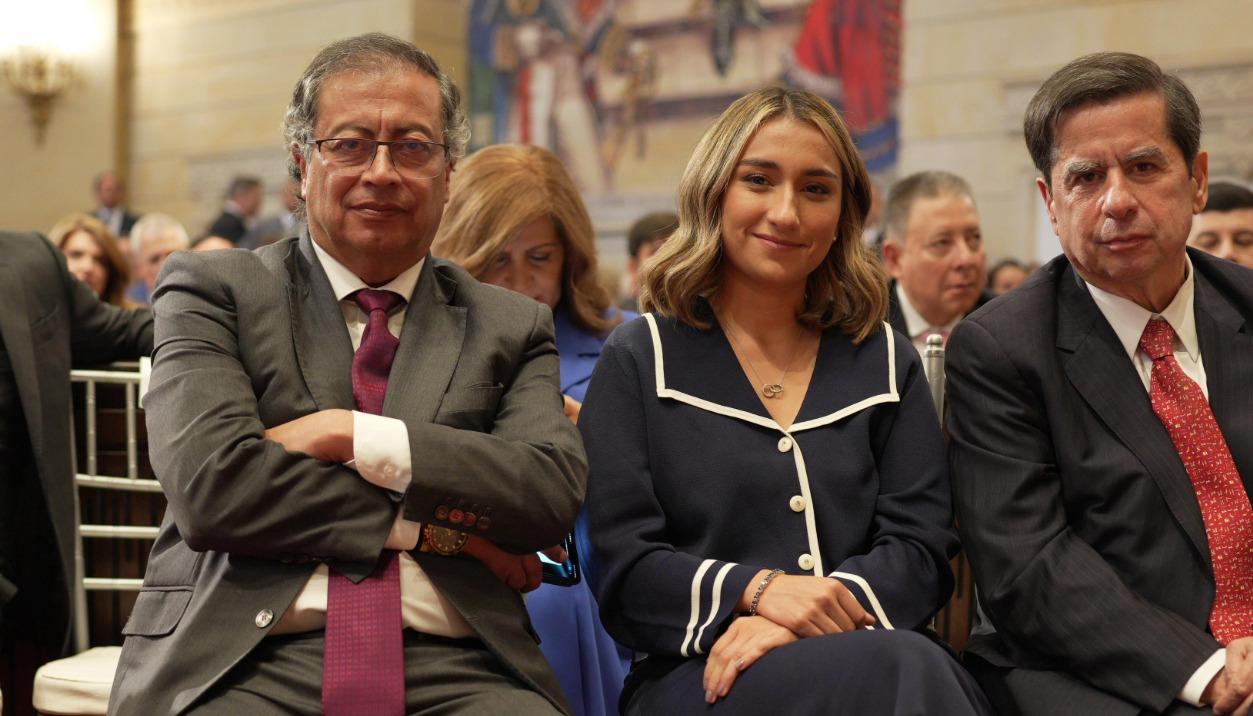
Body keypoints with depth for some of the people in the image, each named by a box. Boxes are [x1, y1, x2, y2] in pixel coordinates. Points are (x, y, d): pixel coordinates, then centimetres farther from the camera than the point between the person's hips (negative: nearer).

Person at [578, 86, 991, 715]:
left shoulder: (885, 362, 17)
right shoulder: (640, 359, 10)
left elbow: (919, 547, 5)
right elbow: (622, 564, 0)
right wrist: (756, 588, -19)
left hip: (861, 653, 4)